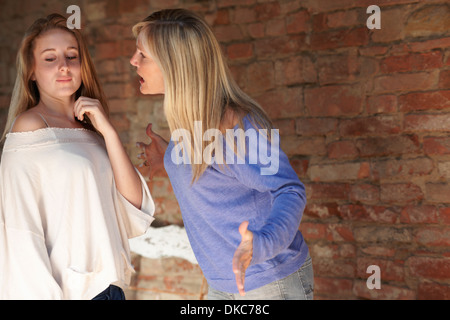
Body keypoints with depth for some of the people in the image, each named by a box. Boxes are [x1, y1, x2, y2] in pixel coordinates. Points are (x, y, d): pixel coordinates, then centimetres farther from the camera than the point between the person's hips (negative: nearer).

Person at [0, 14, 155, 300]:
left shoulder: (91, 129, 10)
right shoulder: (30, 125, -8)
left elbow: (135, 211, -1)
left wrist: (108, 132, -8)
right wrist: (41, 294, -21)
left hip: (108, 285, 6)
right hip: (66, 290, -6)